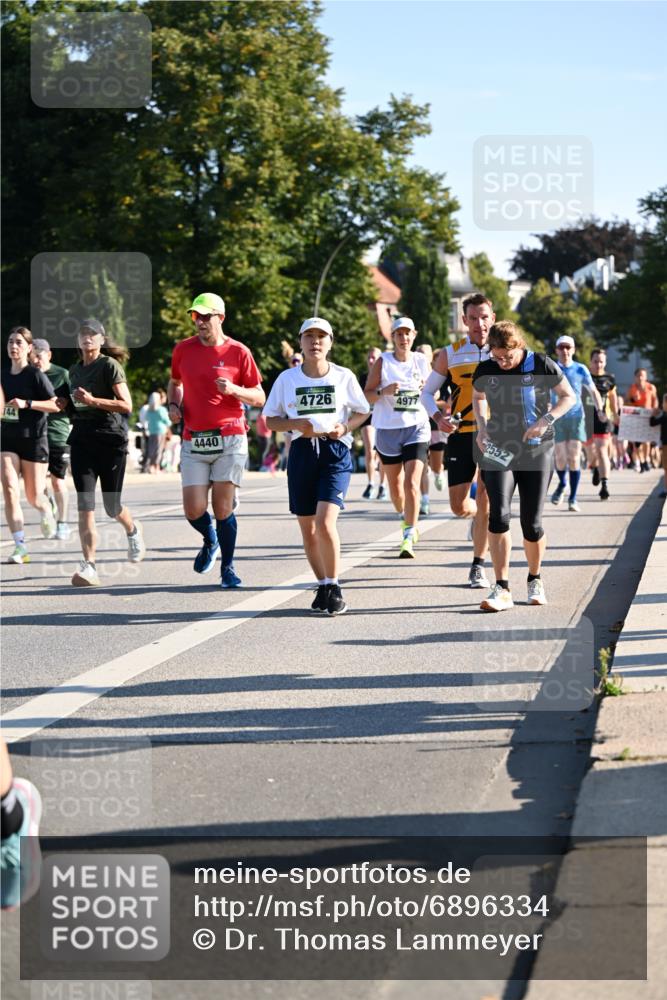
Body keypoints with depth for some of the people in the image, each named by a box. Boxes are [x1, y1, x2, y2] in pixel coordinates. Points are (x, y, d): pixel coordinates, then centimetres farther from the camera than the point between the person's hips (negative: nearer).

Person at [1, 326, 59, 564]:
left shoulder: (35, 375, -9)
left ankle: (47, 513, 41)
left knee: (33, 496, 3)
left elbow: (56, 405, -13)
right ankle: (20, 546, -15)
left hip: (33, 440, -4)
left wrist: (27, 403, -21)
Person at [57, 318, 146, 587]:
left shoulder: (110, 366, -6)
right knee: (84, 505, -10)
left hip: (111, 439, -5)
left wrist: (93, 401, -22)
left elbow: (126, 405, -14)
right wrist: (66, 404, 9)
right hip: (82, 438, 5)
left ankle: (132, 530, 41)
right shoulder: (75, 370, 15)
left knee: (111, 506, 6)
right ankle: (88, 567, -12)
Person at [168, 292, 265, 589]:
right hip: (193, 441, 2)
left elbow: (259, 398, 4)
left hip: (229, 440, -2)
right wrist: (173, 404, 8)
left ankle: (228, 567, 13)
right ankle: (210, 540, 29)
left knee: (222, 507, -3)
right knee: (193, 510, -5)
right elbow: (175, 382, 27)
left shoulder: (238, 352, 0)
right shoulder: (183, 350, 8)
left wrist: (234, 390, -14)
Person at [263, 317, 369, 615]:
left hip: (335, 452, -3)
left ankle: (334, 587, -5)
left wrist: (345, 427, -7)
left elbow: (361, 411, 13)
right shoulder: (287, 378, 4)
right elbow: (271, 420, 9)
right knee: (307, 527, 7)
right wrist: (297, 425, -10)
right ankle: (322, 586, 25)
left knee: (325, 521, -18)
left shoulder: (343, 377, 2)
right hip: (302, 452, 3)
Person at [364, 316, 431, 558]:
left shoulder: (422, 361, 4)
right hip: (388, 428, 1)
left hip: (417, 428, -1)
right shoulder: (383, 361, -2)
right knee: (395, 484, 14)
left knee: (412, 483, -15)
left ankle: (409, 538, -16)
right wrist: (384, 391, -21)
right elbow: (367, 394, -2)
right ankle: (405, 519, 42)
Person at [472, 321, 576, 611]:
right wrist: (482, 427, 3)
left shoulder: (541, 365, -8)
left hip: (536, 452, -1)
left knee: (531, 522, 0)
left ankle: (535, 580, 27)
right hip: (498, 452, 1)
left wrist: (546, 419, -15)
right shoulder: (485, 370, 0)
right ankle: (502, 590, -16)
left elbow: (569, 397, 1)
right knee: (498, 514, -17)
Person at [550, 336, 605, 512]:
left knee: (574, 458, -8)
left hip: (576, 418, 0)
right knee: (560, 458, -3)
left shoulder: (580, 370, 2)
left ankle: (573, 498, 0)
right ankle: (561, 485, 30)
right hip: (557, 418, 0)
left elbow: (593, 391, 8)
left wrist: (599, 410, -5)